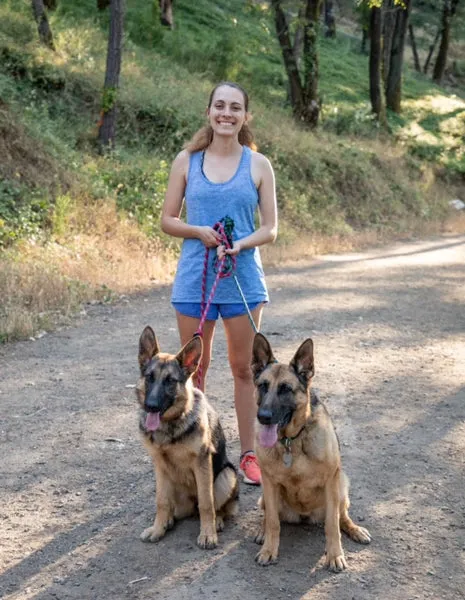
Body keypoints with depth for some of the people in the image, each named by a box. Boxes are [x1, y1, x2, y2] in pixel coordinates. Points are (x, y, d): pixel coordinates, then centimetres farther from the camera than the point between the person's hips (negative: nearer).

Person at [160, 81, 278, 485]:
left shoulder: (258, 165, 1)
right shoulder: (187, 160, 2)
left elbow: (271, 228, 1)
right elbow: (167, 220, 4)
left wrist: (240, 244, -18)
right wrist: (199, 232, -15)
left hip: (243, 278, 0)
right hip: (194, 279, 1)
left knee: (244, 368, 8)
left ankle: (249, 454, 20)